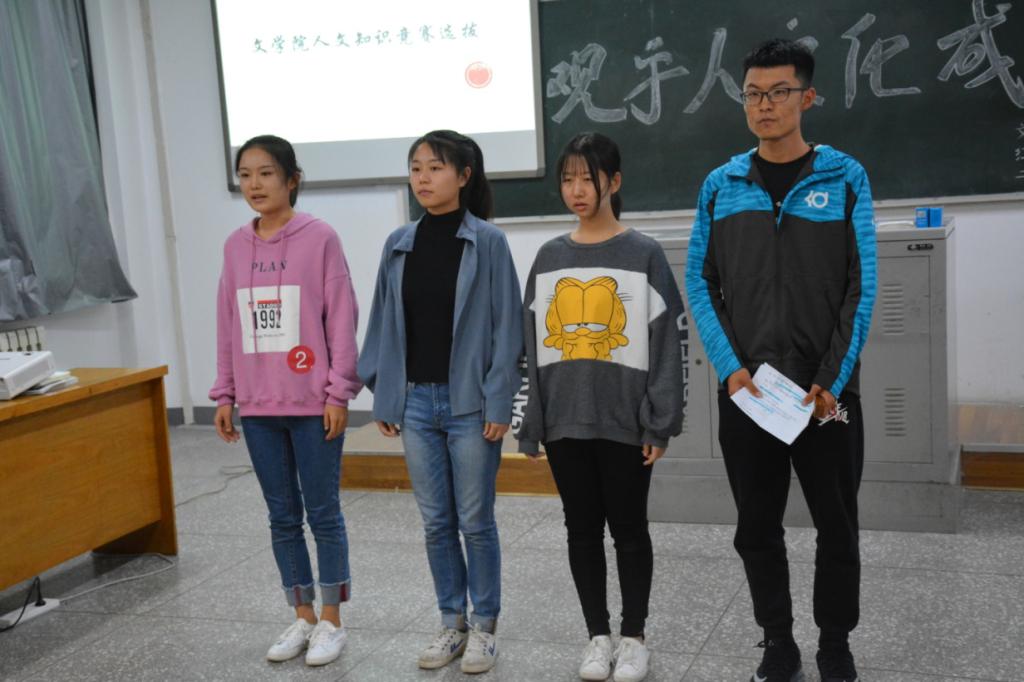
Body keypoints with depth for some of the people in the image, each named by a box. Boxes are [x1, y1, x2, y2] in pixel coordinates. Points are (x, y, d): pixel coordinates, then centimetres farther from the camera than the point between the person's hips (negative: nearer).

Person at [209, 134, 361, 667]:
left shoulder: (320, 238, -7)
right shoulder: (236, 246, 7)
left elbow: (341, 318, -8)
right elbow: (228, 324, 11)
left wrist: (339, 392, -11)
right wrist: (224, 394, 9)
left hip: (313, 403, -5)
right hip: (257, 405, 5)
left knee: (322, 513, 5)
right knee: (282, 516, 12)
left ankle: (331, 622, 18)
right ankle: (302, 618, 26)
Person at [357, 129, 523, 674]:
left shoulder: (487, 242, -6)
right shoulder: (398, 245, 6)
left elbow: (506, 327, -8)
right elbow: (385, 325, 9)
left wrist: (498, 403, -12)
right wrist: (383, 399, 6)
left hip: (470, 403, -4)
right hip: (415, 402, 4)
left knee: (475, 521, 6)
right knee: (436, 522, 12)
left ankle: (484, 626, 21)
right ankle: (451, 622, 26)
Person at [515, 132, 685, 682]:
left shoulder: (644, 255, -3)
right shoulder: (549, 258, 7)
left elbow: (664, 343, -5)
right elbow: (534, 347, 8)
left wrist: (661, 423, -10)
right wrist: (530, 424, 5)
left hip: (625, 421, -3)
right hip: (564, 421, 3)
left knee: (628, 528, 7)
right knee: (582, 529, 11)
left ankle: (633, 638, 22)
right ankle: (598, 636, 25)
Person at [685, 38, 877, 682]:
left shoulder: (845, 177, -1)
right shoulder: (722, 185, 5)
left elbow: (862, 285, -4)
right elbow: (699, 281, 3)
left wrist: (832, 380, -12)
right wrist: (730, 366, -8)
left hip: (827, 391, -1)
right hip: (745, 392, 2)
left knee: (837, 527, 9)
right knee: (758, 530, 9)